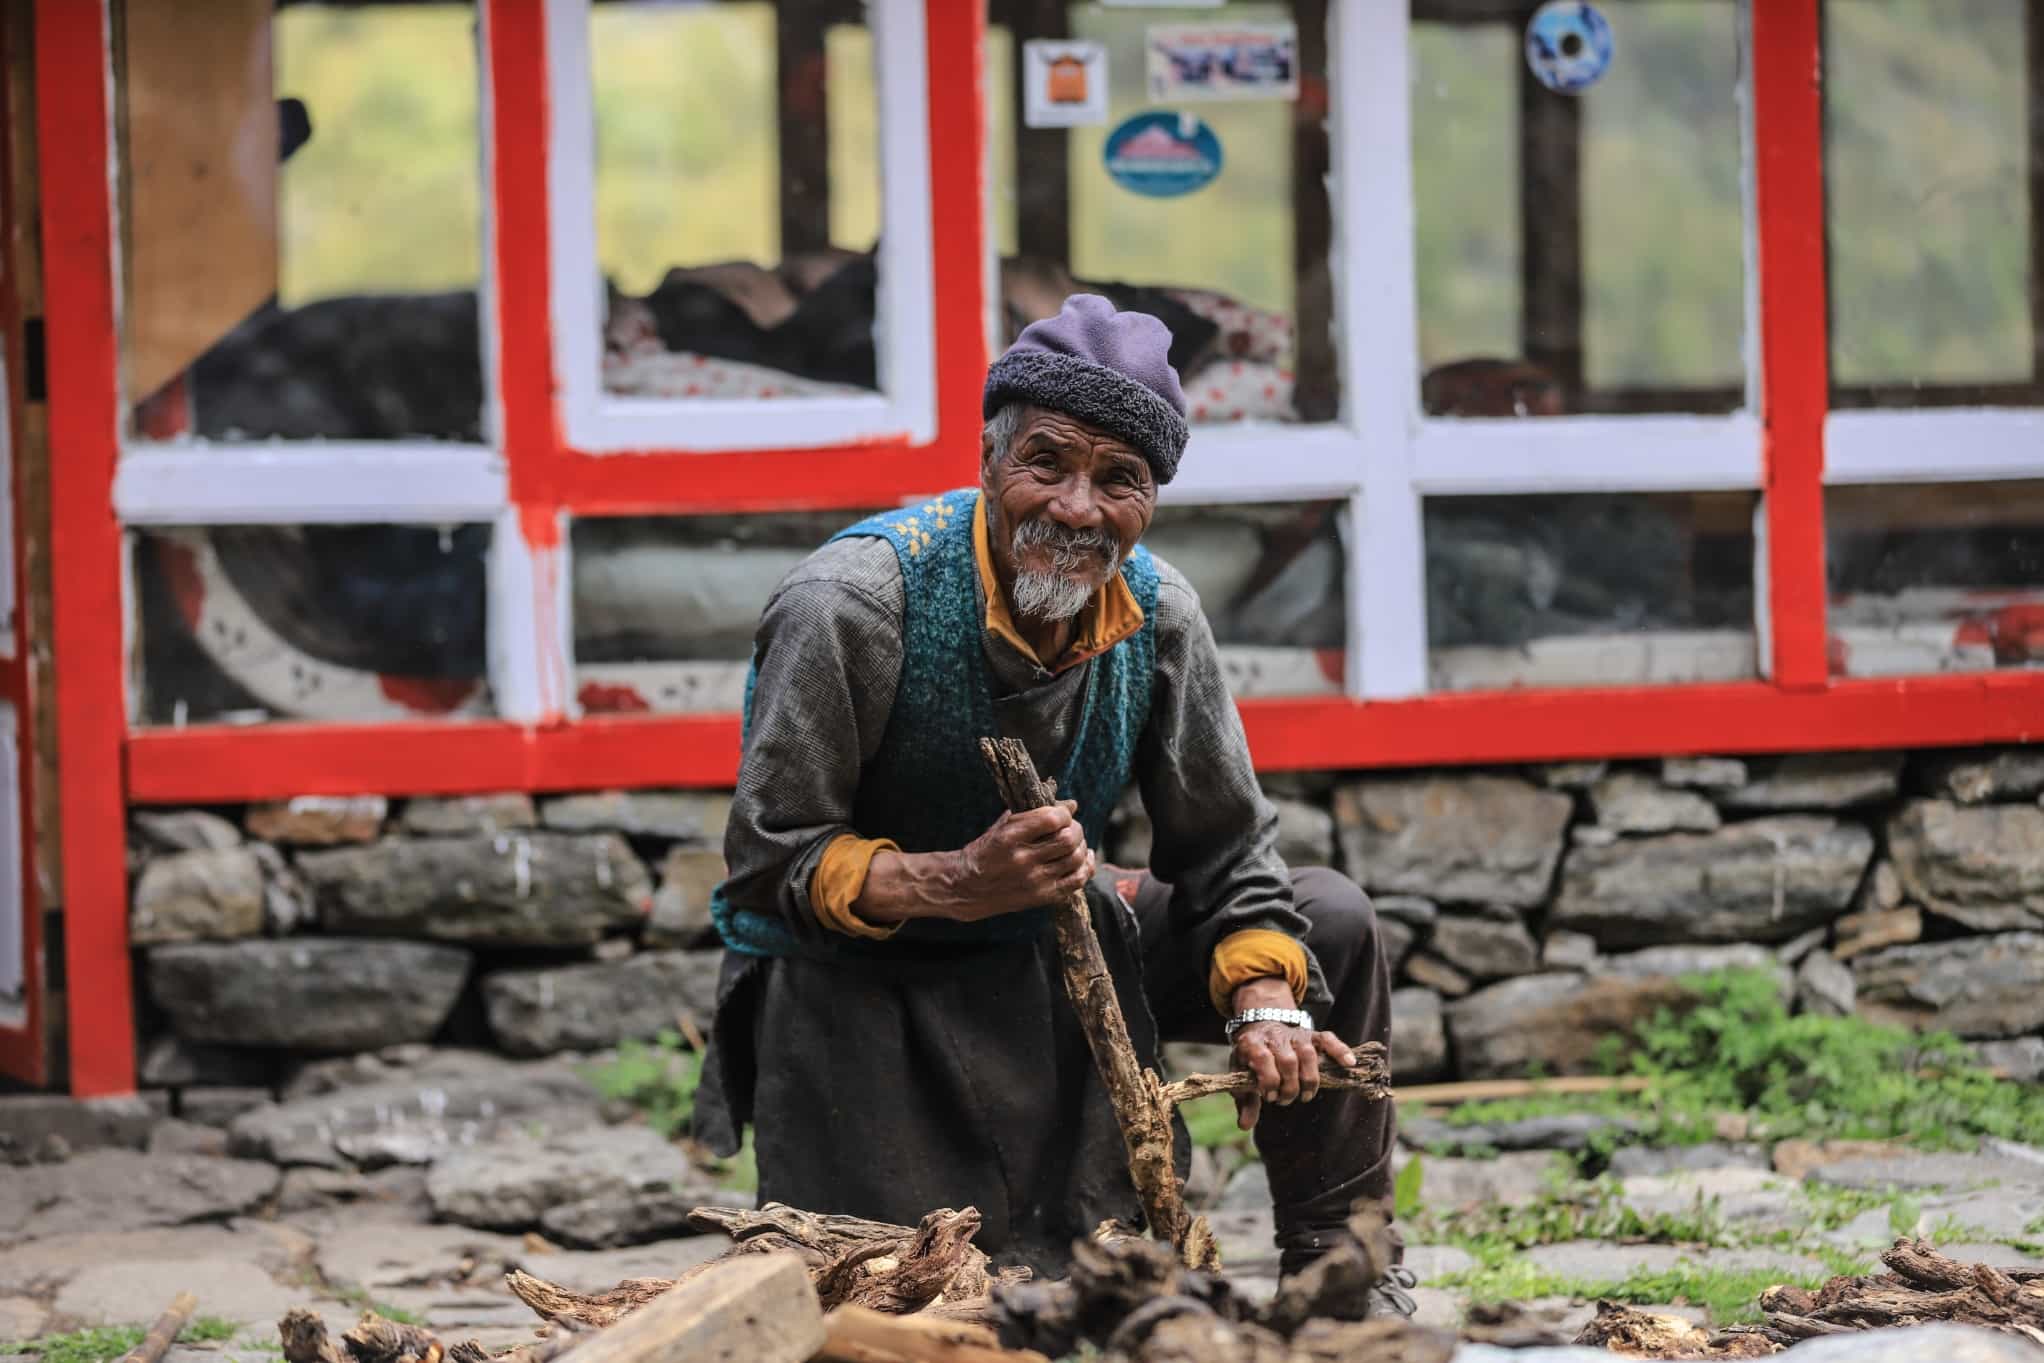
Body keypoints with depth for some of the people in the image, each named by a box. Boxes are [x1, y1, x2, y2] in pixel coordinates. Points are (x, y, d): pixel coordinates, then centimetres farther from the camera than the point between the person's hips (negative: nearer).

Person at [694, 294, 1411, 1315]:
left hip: (1054, 957, 6)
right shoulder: (856, 600, -25)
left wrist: (1264, 1004, -19)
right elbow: (769, 864, -23)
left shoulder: (1156, 611, -7)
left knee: (1327, 922, 1)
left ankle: (1337, 1271, 13)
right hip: (856, 989, -6)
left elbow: (1225, 856, 0)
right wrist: (961, 881, -37)